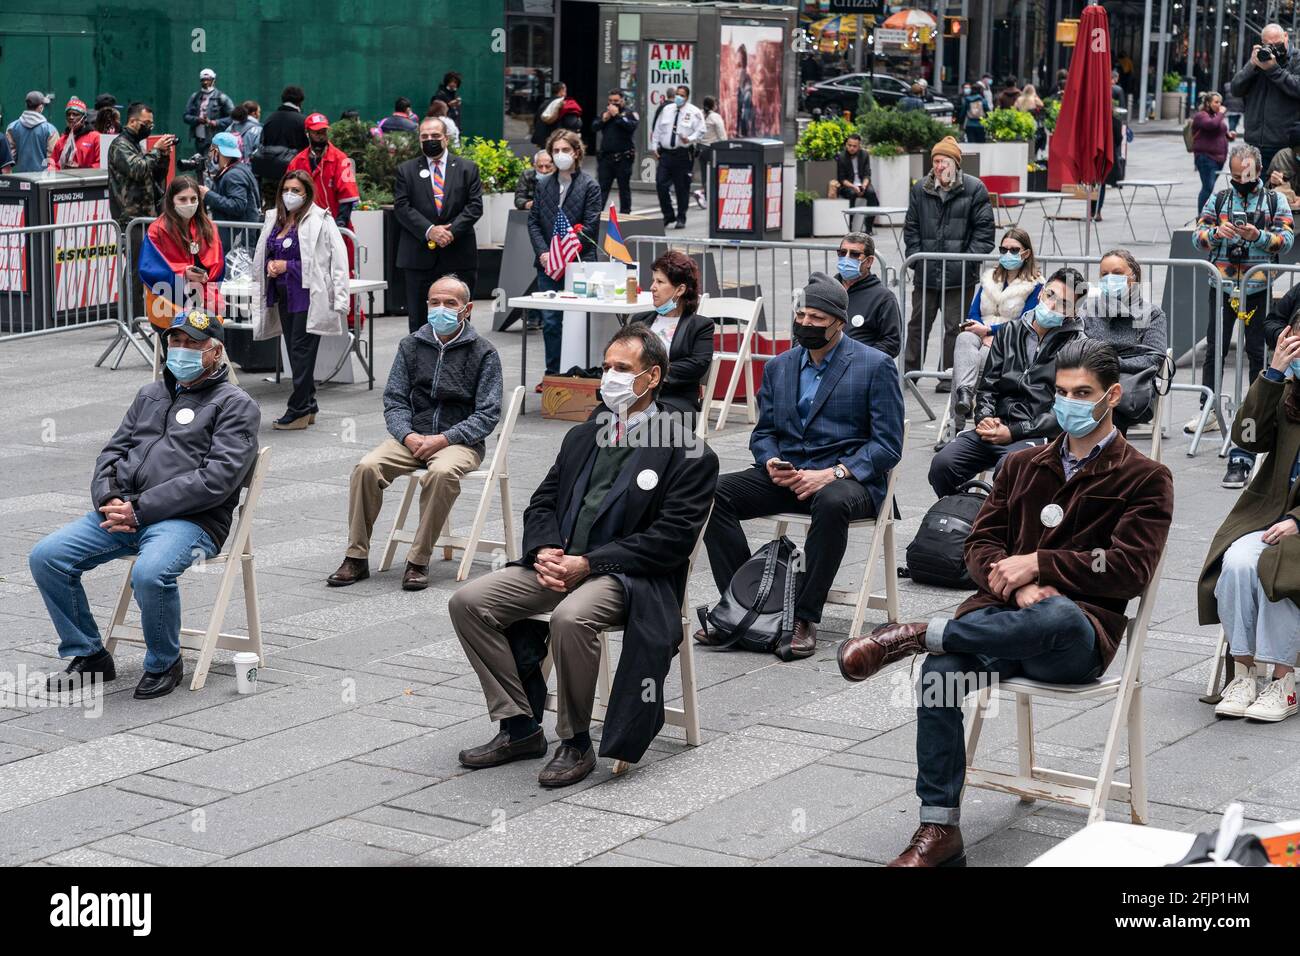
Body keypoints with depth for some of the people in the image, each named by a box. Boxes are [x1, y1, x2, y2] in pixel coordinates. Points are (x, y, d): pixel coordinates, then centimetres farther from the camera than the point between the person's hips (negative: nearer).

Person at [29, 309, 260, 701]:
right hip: (125, 511, 7)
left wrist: (140, 509, -16)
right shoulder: (151, 394, 24)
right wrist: (109, 500, -4)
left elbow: (216, 479, -12)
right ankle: (88, 657, 3)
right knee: (46, 557, -12)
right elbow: (113, 451, 20)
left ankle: (164, 664, -8)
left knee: (150, 574, -36)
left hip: (191, 519, -7)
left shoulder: (235, 405, 1)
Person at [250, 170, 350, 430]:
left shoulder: (320, 221, -9)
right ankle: (308, 407, 21)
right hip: (284, 296, 7)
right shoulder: (275, 219, 12)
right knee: (294, 352, 12)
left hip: (308, 294, -7)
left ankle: (298, 411, 0)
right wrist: (271, 266, -2)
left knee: (302, 352, -5)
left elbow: (337, 258, -15)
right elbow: (263, 256, 24)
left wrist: (288, 266, -16)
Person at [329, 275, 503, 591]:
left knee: (441, 472, -37)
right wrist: (407, 436, -12)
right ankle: (356, 558, -14)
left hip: (459, 441, -3)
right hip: (412, 437, 3)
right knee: (367, 467, -24)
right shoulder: (411, 346, 10)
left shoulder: (484, 353, -1)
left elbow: (488, 413, -6)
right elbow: (394, 399, 8)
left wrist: (444, 439, -18)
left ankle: (418, 561, -27)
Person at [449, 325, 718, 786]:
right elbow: (542, 503, 18)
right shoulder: (582, 437, 19)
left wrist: (588, 563, -17)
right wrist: (544, 550, -5)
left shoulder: (689, 454, -3)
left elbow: (671, 539, -12)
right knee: (468, 601, -11)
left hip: (627, 575, -7)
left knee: (571, 617, -38)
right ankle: (519, 728, -3)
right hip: (560, 564, 7)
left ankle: (575, 743, -17)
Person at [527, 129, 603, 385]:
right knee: (550, 320, 4)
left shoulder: (589, 186, -1)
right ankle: (553, 372, 12)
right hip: (547, 264, 4)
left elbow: (590, 226, -7)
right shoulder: (544, 186, 13)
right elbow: (533, 221, 11)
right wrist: (542, 252, -4)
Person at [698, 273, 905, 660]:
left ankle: (805, 619, -30)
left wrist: (833, 473, -21)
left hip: (848, 479, -5)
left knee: (831, 502, -41)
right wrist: (772, 463, -8)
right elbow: (763, 432, 17)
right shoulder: (778, 367, 14)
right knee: (714, 492, -20)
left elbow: (888, 444, -7)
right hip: (786, 475, 5)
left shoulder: (875, 366, -2)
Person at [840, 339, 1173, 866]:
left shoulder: (1145, 479, 9)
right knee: (941, 670, -30)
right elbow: (980, 545, 14)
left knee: (1058, 616, -42)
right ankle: (938, 830, -24)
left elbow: (1131, 569, -4)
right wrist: (1017, 584, -9)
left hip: (1076, 636, -3)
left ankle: (915, 635, -32)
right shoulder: (1023, 467, 22)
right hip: (1001, 613, 4)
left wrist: (1040, 564, -9)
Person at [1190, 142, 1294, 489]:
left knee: (1258, 350, 2)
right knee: (1215, 349, 4)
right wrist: (1215, 232, -21)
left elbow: (1286, 239, -5)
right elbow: (1197, 235, 1)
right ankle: (1208, 410, 11)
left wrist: (1259, 236, -24)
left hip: (1258, 287, -2)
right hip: (1222, 285, 2)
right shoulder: (1219, 199, 8)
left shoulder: (1274, 200, 4)